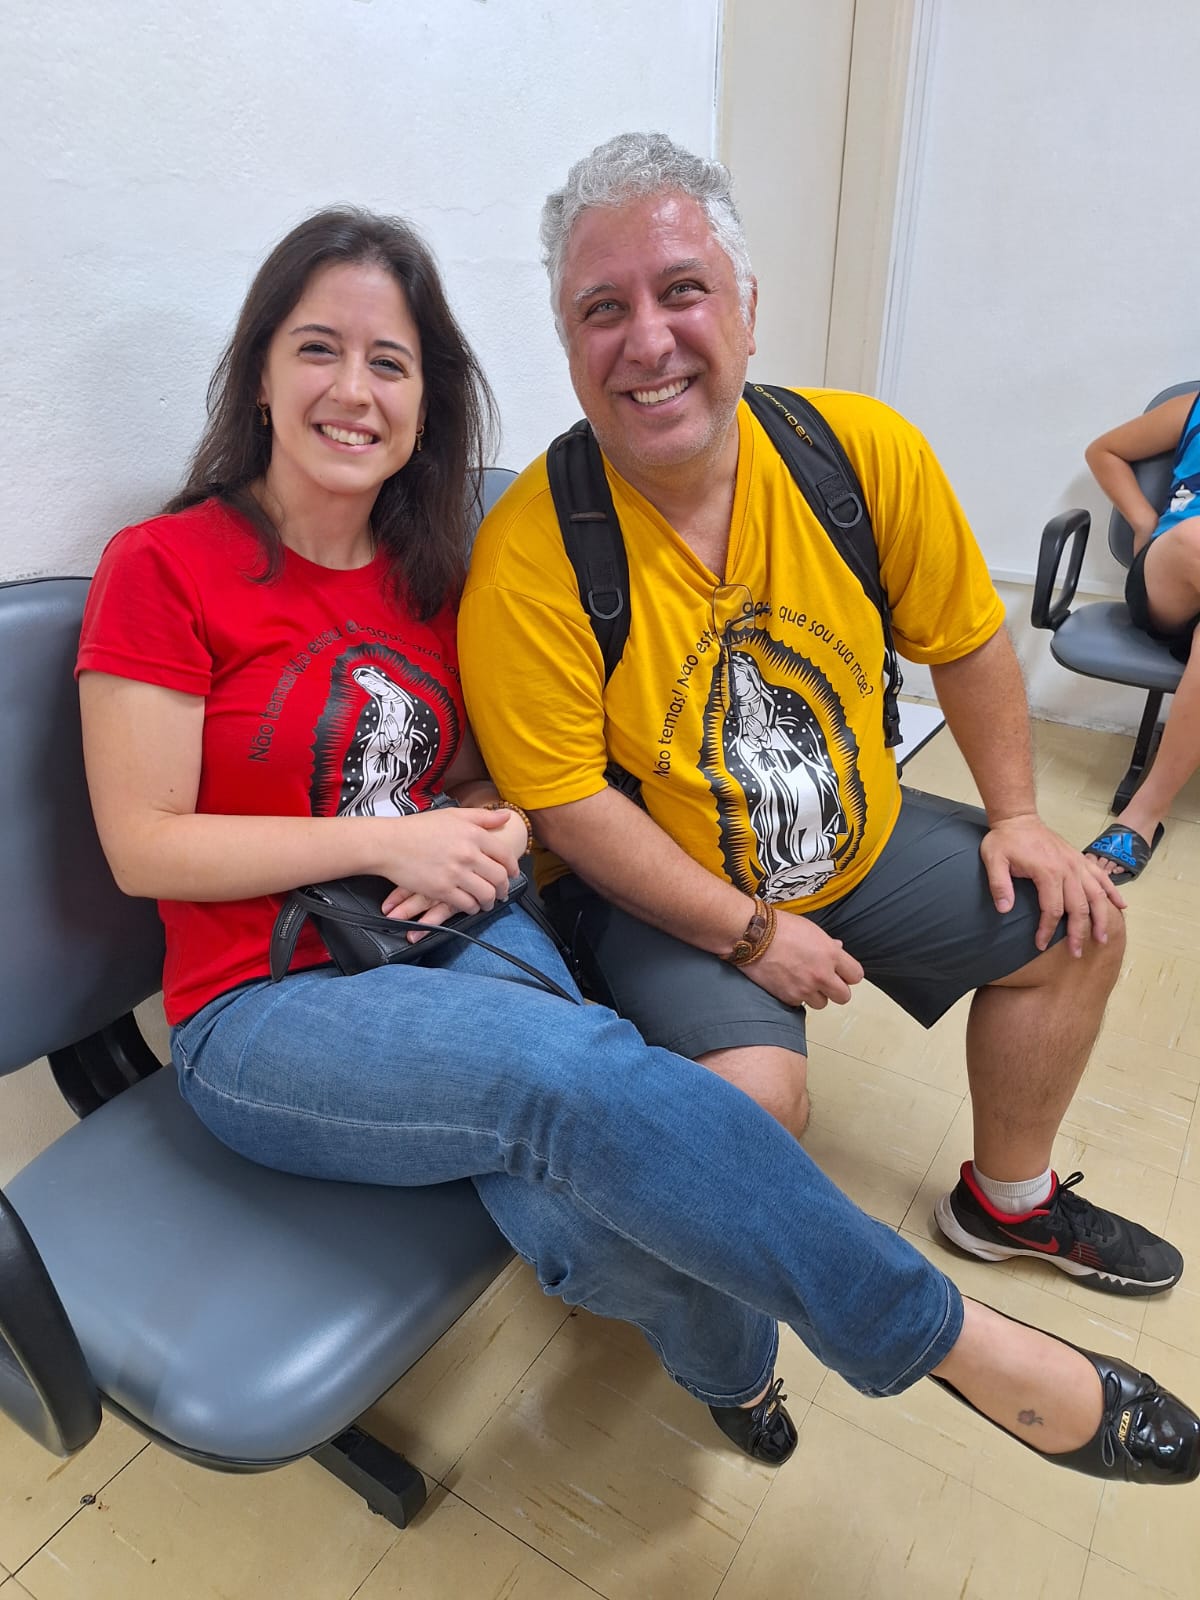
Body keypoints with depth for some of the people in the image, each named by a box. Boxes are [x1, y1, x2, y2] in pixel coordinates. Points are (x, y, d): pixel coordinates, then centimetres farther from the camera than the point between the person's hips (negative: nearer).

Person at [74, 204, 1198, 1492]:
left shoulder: (425, 574, 10)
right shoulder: (162, 570, -5)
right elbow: (145, 847, -8)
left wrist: (490, 829, -6)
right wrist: (388, 842, -15)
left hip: (459, 936, 4)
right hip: (266, 1004, -3)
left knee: (595, 1221, -27)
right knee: (583, 1076, -33)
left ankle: (727, 1358, 8)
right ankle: (950, 1339, -14)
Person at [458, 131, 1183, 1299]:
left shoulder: (865, 450, -12)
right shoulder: (528, 558, -24)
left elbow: (965, 641, 2)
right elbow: (569, 807, -21)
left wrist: (1014, 814, 6)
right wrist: (752, 933, -19)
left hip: (858, 841, 6)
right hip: (651, 891, -5)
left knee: (1077, 922, 11)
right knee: (753, 1094, -27)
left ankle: (1007, 1200, 36)